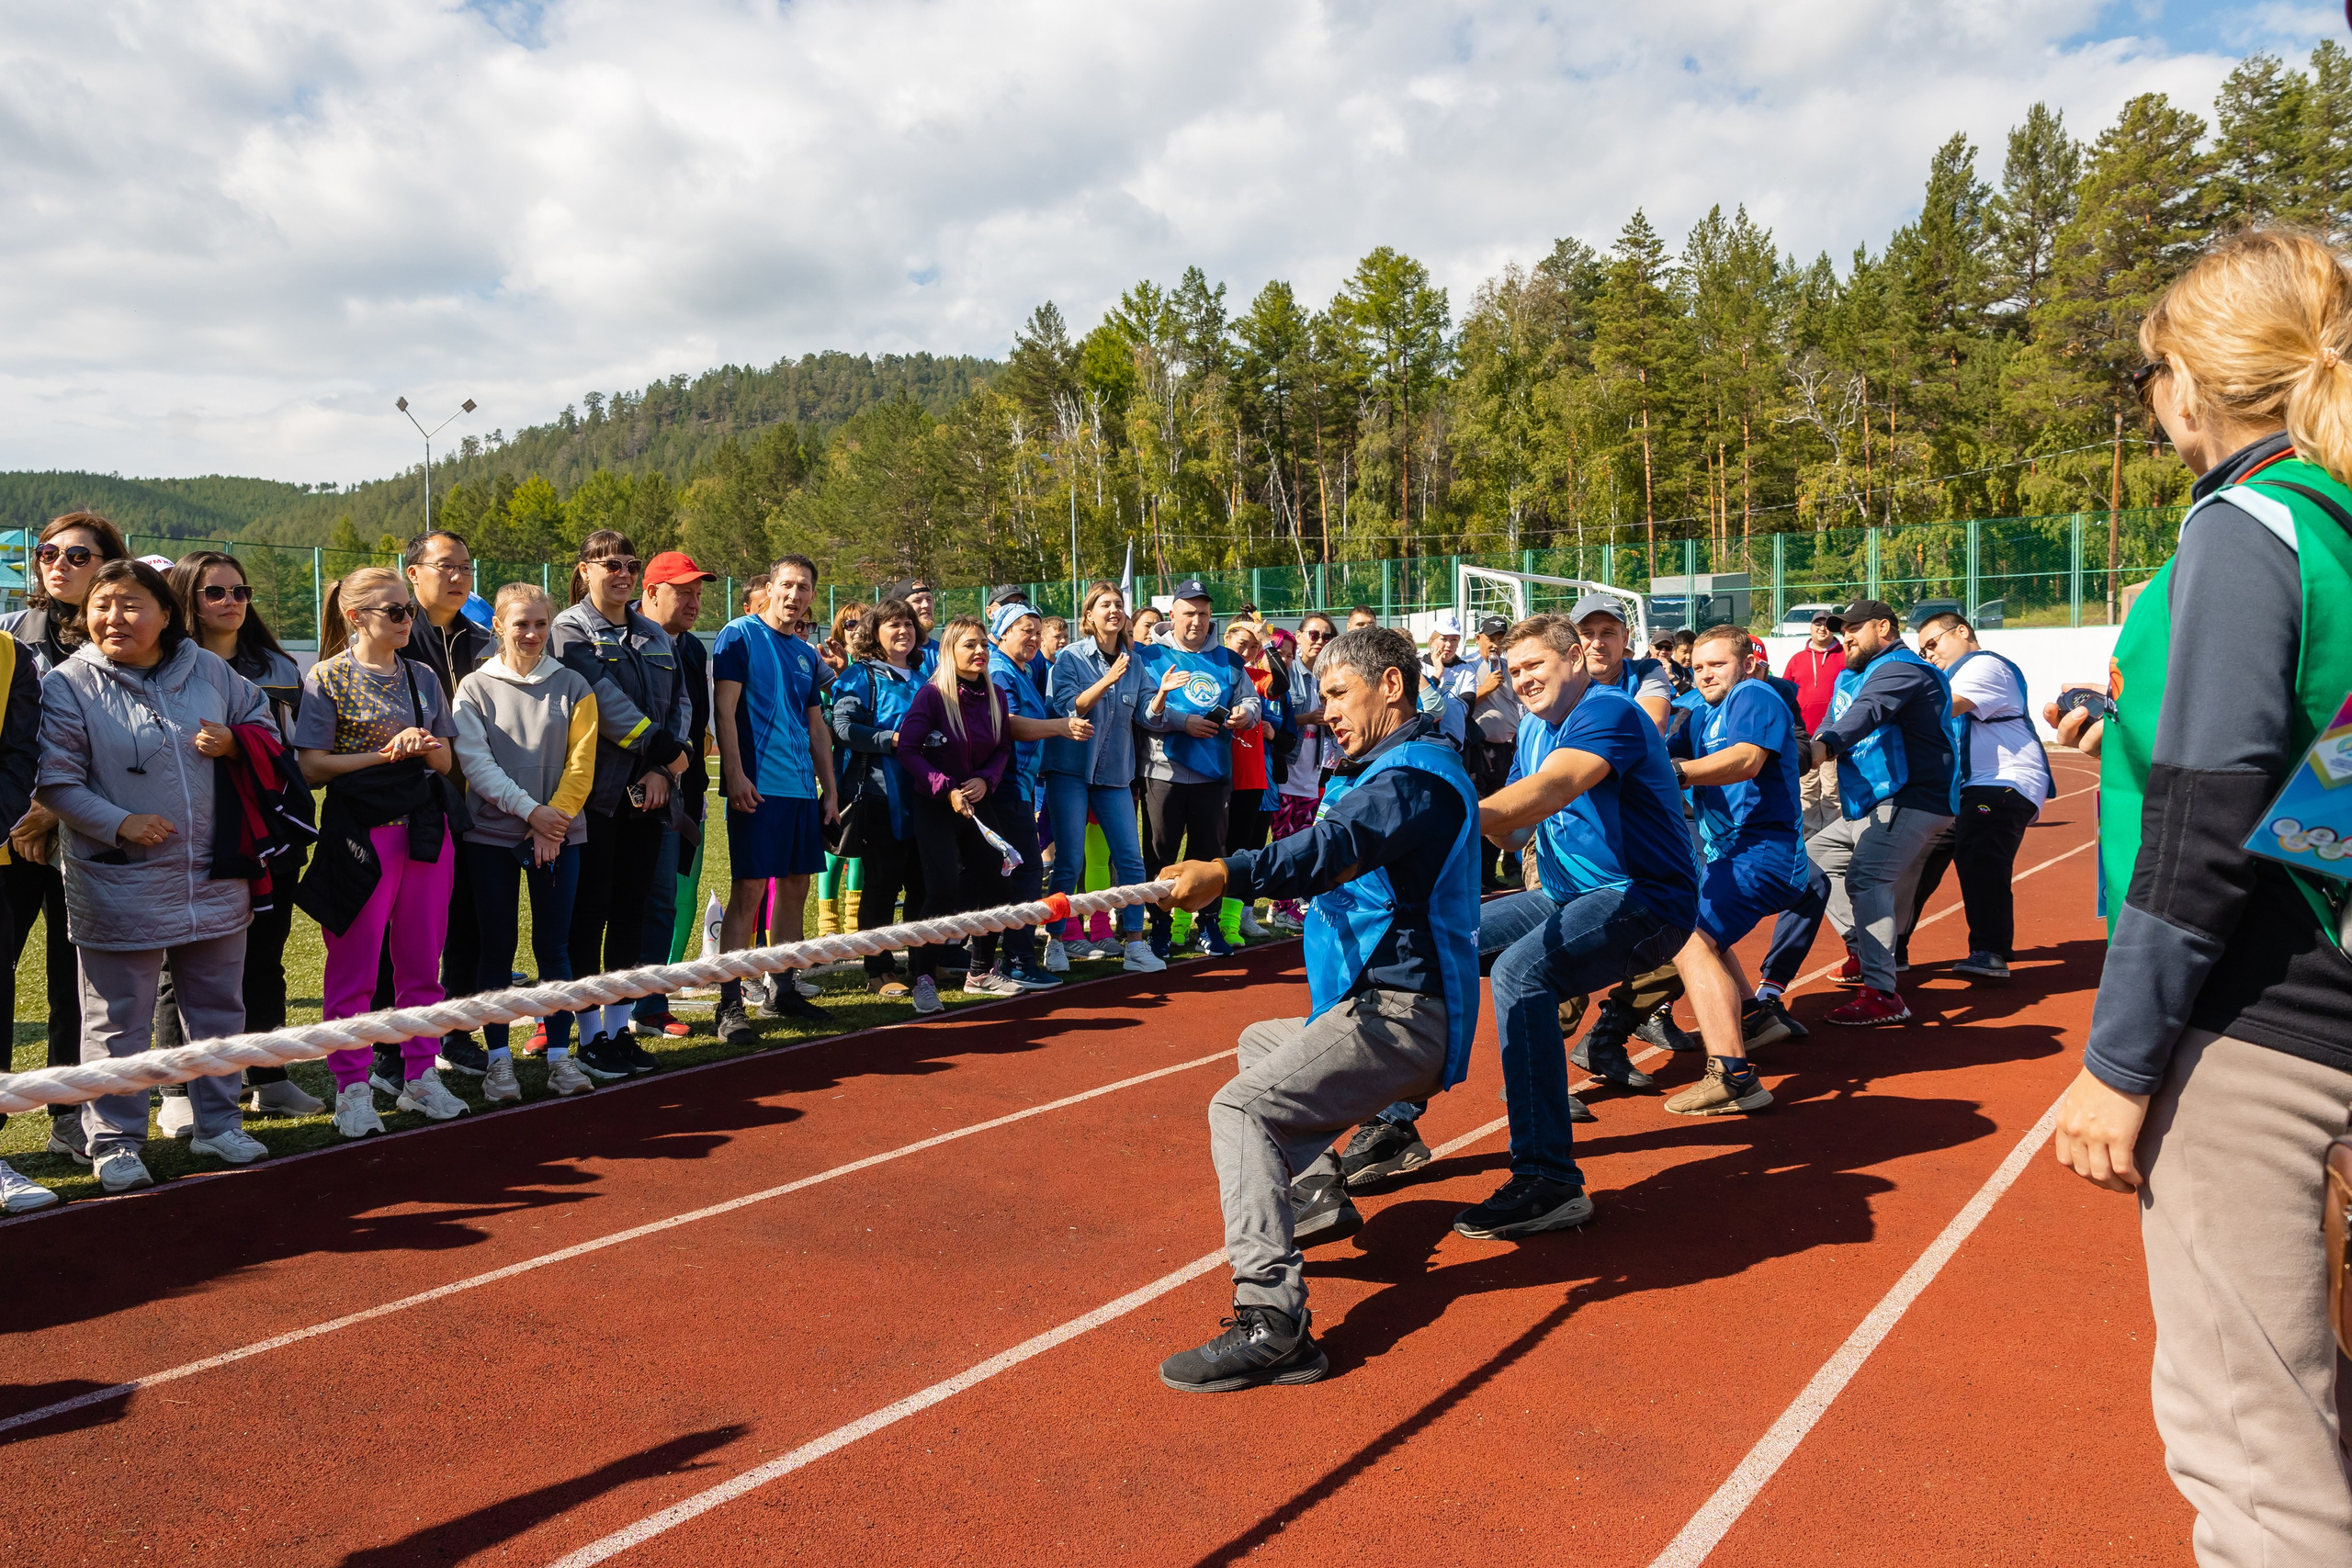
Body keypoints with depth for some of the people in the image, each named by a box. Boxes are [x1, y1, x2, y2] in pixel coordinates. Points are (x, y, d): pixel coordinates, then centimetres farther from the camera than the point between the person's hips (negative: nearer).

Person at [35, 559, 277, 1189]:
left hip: (214, 878, 4)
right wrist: (119, 824, -18)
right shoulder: (68, 685, -6)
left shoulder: (208, 670, 4)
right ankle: (115, 1142, 17)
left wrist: (234, 741, -5)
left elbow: (261, 717, 17)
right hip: (118, 886, -4)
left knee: (218, 1007, 14)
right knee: (118, 1021, 4)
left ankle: (219, 1123, 29)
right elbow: (55, 781, -7)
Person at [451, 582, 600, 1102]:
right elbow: (474, 762, -6)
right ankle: (499, 1058, 12)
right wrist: (530, 809, -16)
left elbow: (581, 762, 1)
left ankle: (560, 1055, 10)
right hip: (491, 835, -1)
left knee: (554, 946, 4)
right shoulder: (475, 688, 2)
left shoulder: (572, 686, 6)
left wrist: (554, 818, -10)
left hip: (559, 835, 1)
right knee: (497, 948, 4)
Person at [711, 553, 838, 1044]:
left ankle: (783, 989, 22)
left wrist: (829, 790, 17)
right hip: (758, 786, -7)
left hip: (803, 788, 7)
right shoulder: (740, 635, -2)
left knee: (796, 886, 10)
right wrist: (735, 774, -18)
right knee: (748, 890, -8)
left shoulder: (807, 655, 17)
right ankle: (730, 1006, -4)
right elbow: (725, 709, -10)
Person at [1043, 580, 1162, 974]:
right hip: (1070, 769, -4)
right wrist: (1108, 680, -25)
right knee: (1069, 861, -1)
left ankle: (1134, 945, 5)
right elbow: (1067, 709, -15)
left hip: (1115, 772, 4)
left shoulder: (1134, 661, 8)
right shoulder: (1070, 657, -3)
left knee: (1130, 857, -1)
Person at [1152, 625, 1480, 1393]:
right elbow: (1342, 847, 21)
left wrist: (1231, 874, -47)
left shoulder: (1416, 774, -15)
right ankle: (1315, 1193, 24)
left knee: (1243, 1107, -25)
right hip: (1376, 1007, 11)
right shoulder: (1388, 769, 22)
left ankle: (1274, 1325, -33)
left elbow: (1341, 844, -35)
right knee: (1262, 1041, 33)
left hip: (1401, 1015, -11)